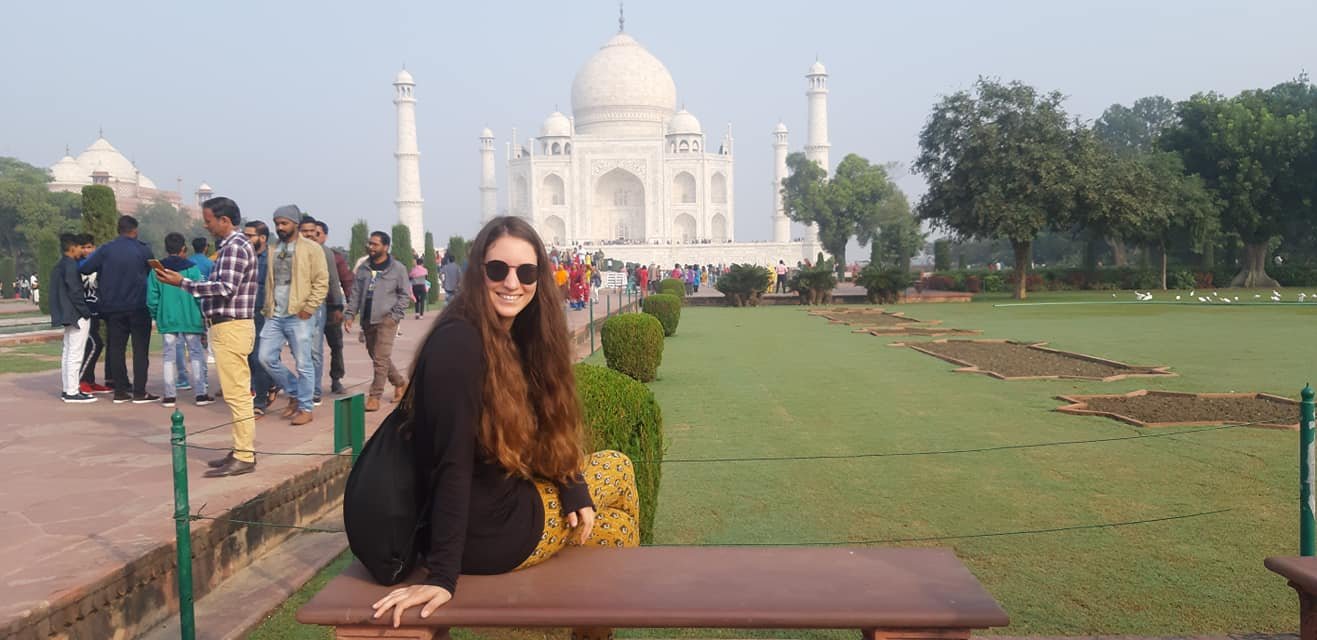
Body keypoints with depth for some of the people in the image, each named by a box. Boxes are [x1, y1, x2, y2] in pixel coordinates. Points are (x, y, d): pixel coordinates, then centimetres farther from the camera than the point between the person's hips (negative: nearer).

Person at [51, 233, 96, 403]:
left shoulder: (59, 266, 16)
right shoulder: (71, 265, -14)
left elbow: (60, 291, 19)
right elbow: (75, 291, -20)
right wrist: (85, 311, -13)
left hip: (66, 315, 10)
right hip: (76, 315, -10)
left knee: (68, 353, 14)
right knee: (75, 354, -8)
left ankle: (67, 389, 19)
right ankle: (72, 392, -7)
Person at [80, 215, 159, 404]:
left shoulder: (106, 249, -1)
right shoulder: (143, 249, -3)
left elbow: (84, 269, -4)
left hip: (113, 308, 2)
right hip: (139, 306, -2)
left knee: (116, 348, 8)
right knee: (140, 349, 2)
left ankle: (120, 391, 9)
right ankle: (139, 392, -1)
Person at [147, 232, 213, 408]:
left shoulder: (156, 270, 2)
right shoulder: (192, 268, -6)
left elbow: (151, 298, 1)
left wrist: (156, 317, 14)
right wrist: (203, 316, 4)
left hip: (166, 320, 2)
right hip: (190, 319, -2)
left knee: (169, 357, 8)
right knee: (196, 355, 5)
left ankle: (170, 395, 8)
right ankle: (201, 394, 5)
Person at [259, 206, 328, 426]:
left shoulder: (311, 249, -3)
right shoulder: (272, 250, 16)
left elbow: (321, 282, -7)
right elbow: (269, 281, 22)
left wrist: (309, 308, -14)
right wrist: (268, 307, 12)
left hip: (299, 316, -6)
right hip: (275, 315, 6)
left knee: (303, 364, -1)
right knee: (267, 357, 4)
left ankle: (305, 408, 10)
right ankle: (294, 393, 23)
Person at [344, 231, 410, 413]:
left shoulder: (397, 268, -2)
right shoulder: (363, 268, 10)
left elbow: (404, 294, -1)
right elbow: (355, 294, 11)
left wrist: (395, 316, -9)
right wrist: (349, 315, 2)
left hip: (386, 319, -6)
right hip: (367, 320, 6)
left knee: (381, 359, -10)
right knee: (377, 357, 14)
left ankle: (374, 396, -5)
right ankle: (400, 383, 32)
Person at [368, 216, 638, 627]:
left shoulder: (515, 338, 5)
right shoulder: (458, 342, -23)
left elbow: (541, 435, 9)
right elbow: (453, 463, -28)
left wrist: (573, 488, -7)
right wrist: (442, 575, -28)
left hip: (508, 501, 8)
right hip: (487, 535, -8)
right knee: (618, 470, 7)